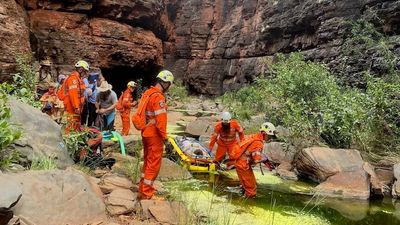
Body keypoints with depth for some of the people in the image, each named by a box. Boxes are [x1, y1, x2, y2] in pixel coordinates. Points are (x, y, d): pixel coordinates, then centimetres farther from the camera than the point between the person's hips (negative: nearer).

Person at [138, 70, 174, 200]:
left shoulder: (147, 93, 8)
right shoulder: (159, 97, -20)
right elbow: (160, 120, -23)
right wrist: (165, 137, -17)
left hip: (146, 133, 9)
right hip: (154, 135, -9)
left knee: (148, 161, 21)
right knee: (154, 164, 1)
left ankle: (143, 186, 34)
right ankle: (146, 193, 7)